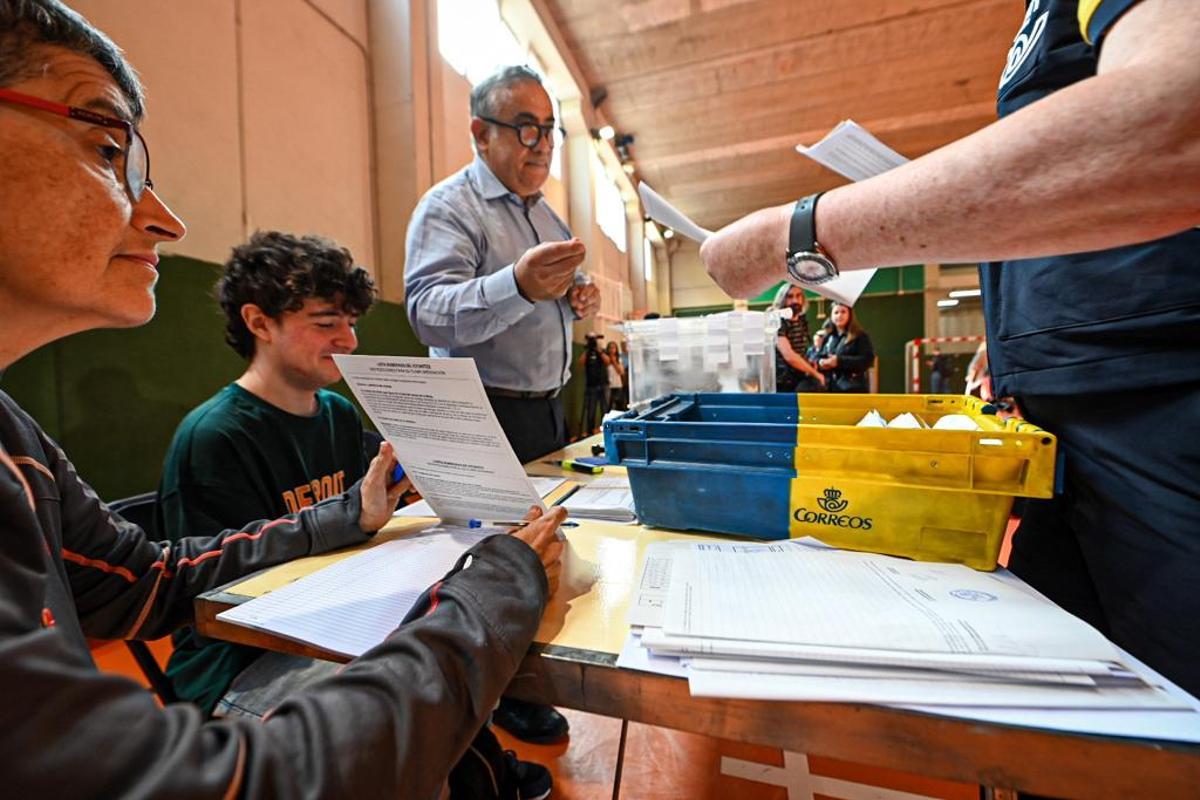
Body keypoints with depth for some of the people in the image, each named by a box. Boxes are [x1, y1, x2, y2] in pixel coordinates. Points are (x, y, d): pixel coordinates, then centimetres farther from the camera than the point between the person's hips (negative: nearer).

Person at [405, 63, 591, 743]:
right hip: (488, 416, -7)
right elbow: (430, 315, -24)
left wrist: (578, 301, 2)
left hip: (548, 409, 8)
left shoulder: (548, 216, 17)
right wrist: (517, 285, -40)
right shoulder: (449, 208, -8)